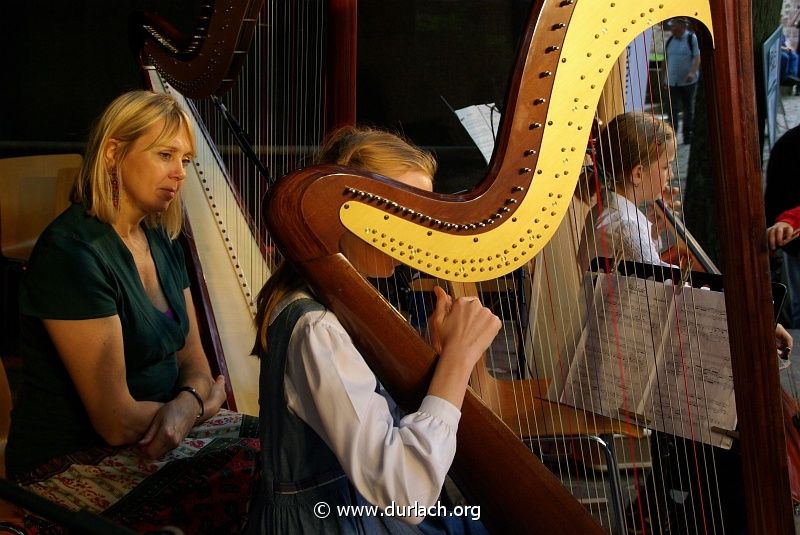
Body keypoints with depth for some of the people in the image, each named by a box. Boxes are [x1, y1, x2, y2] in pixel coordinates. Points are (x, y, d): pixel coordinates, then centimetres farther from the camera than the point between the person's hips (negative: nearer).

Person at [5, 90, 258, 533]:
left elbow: (194, 363, 7)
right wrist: (206, 399, -5)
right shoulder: (71, 253, -20)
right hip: (70, 464, -8)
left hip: (155, 439, 8)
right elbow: (118, 422, -21)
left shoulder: (162, 240, 7)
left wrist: (187, 403, -17)